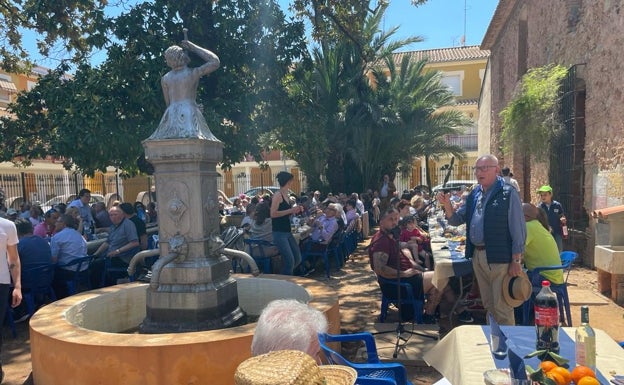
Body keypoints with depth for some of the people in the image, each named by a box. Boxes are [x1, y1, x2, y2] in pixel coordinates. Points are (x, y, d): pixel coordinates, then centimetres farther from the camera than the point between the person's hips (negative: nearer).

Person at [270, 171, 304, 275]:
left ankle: (286, 275, 25)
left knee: (298, 259, 9)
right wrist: (291, 210, -19)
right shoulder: (277, 195, -11)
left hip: (288, 231, 9)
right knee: (290, 260, -11)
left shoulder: (286, 196, 13)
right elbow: (273, 214, -21)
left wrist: (296, 210, 6)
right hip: (279, 232, -9)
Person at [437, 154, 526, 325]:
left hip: (499, 258, -7)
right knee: (488, 305, 19)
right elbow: (456, 220, 15)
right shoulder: (474, 194, 12)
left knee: (502, 307, -1)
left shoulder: (508, 193, -10)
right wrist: (447, 204, -4)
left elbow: (518, 229, -12)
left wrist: (516, 261, -13)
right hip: (477, 255, 7)